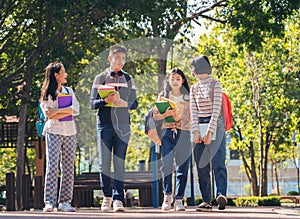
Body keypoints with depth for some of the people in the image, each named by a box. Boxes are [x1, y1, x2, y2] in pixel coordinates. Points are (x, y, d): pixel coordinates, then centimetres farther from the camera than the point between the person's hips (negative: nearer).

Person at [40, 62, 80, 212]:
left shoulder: (69, 91, 14)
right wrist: (66, 111, -12)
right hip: (53, 132, -4)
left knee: (68, 167, 1)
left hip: (70, 132, 4)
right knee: (52, 166, -12)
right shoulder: (47, 94, 3)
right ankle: (49, 202, -15)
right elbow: (48, 114, -9)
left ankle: (65, 201, 3)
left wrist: (57, 112, -10)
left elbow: (75, 110, -2)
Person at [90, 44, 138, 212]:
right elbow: (93, 103, 4)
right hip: (105, 124, -1)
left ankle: (118, 198, -7)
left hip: (122, 125, 1)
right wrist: (106, 100, -15)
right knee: (104, 163, 0)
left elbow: (135, 103, 10)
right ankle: (107, 196, 12)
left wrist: (124, 103, -11)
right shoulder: (100, 78, 7)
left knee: (120, 163, -5)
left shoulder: (128, 79, 12)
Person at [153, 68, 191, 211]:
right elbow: (155, 116, 8)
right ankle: (167, 195, 6)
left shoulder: (188, 97, 11)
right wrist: (166, 114, -10)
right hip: (167, 133, 0)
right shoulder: (163, 96, 12)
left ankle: (179, 200, 2)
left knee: (182, 167, -2)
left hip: (183, 133, 0)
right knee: (166, 165, -13)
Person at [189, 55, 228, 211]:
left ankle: (221, 194, -29)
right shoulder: (194, 88, 15)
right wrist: (195, 131, -7)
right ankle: (206, 201, -3)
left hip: (215, 124, -5)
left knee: (218, 162, -16)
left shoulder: (215, 85, -2)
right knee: (201, 165, -2)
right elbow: (193, 111, 7)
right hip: (199, 125, 5)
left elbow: (216, 110, -10)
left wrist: (209, 131, -18)